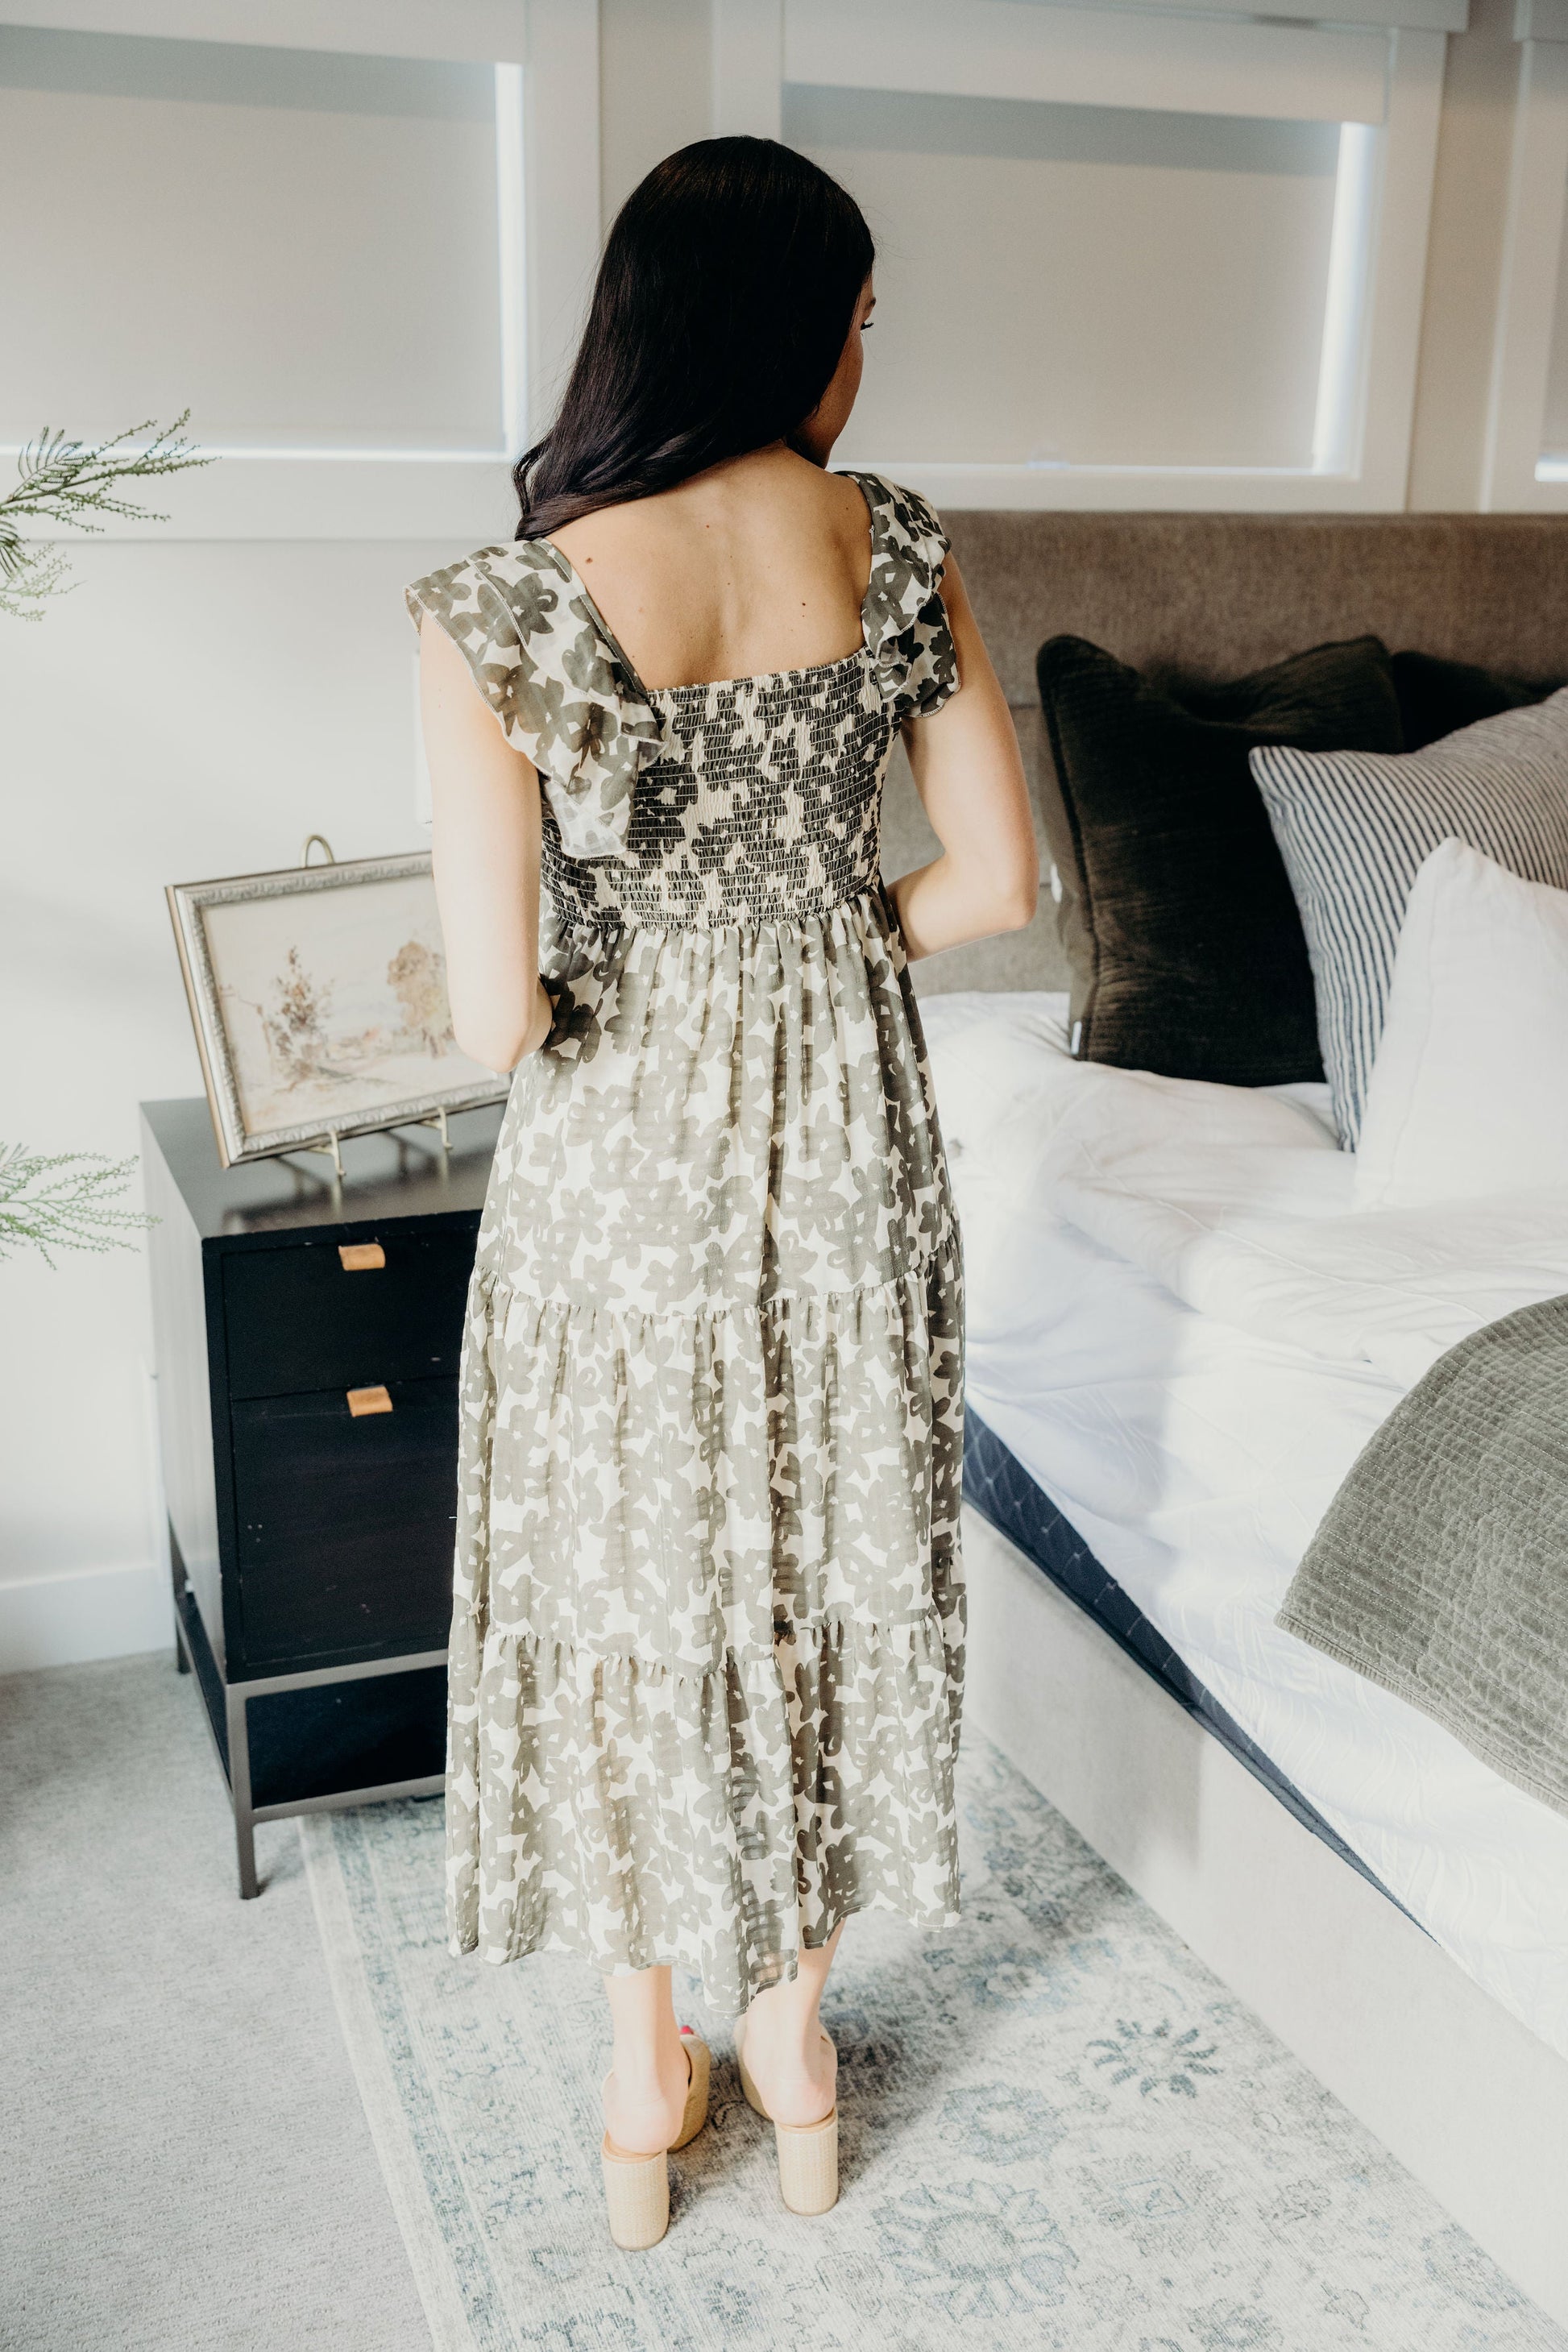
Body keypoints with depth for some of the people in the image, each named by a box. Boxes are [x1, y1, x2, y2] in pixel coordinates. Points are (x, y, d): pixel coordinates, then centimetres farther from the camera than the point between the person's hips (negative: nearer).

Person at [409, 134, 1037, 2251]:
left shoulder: (501, 607, -16)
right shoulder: (895, 546, -6)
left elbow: (495, 1015, -18)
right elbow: (997, 880, -1)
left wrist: (584, 1007, 5)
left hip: (625, 1167, -2)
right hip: (851, 1144, 3)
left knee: (632, 1604, 17)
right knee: (831, 1584, 20)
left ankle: (645, 2089, 36)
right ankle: (797, 2055, 40)